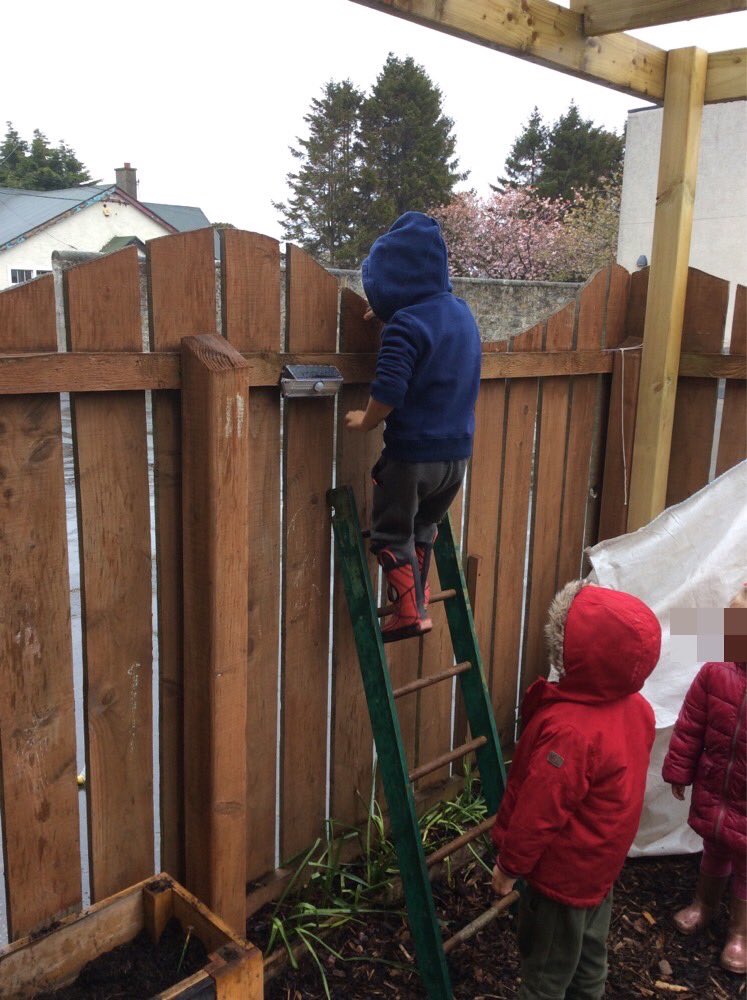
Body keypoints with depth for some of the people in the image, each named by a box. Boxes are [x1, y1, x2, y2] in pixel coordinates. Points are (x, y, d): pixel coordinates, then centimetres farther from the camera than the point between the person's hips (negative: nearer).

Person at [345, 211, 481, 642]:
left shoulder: (406, 325, -19)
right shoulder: (460, 311, 5)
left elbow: (388, 392, -24)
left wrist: (366, 421, -5)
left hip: (412, 452, -7)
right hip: (458, 451, 7)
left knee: (392, 533, 11)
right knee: (424, 527, 24)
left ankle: (409, 611, 9)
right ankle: (419, 599, 32)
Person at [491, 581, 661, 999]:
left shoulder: (570, 732, -36)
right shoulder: (636, 709, -10)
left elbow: (538, 813, -26)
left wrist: (509, 867, -11)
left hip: (563, 876, -8)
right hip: (601, 863, 8)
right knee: (589, 956, 26)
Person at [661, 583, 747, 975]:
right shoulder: (715, 674, -15)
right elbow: (689, 727, -4)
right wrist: (679, 772, 3)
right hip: (713, 789, 3)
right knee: (714, 851, 28)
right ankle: (704, 904, 53)